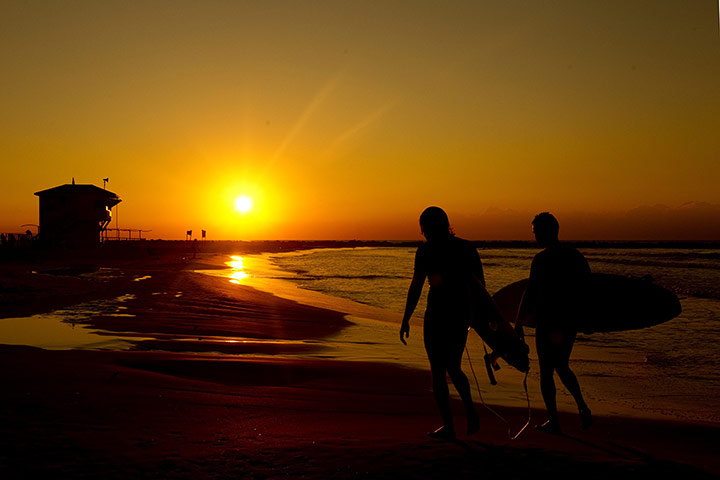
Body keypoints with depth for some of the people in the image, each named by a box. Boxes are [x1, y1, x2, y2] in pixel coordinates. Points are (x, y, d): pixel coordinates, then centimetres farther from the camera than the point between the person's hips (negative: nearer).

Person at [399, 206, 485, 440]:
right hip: (462, 314, 6)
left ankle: (448, 426, 8)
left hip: (438, 314, -5)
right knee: (453, 368, 22)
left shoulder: (426, 250, -7)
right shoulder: (466, 247, 8)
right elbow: (480, 283, 9)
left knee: (438, 371, 6)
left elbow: (416, 287, -10)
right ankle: (470, 410, 5)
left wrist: (406, 320, -4)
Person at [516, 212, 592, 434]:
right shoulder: (575, 255, 6)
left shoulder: (542, 259, -16)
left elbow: (530, 295, -19)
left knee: (546, 371, 6)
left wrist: (518, 325, -14)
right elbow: (589, 286, 15)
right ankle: (582, 406, 9)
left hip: (548, 323, -7)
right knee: (562, 367, 23)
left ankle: (553, 421, 11)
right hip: (570, 323, 7)